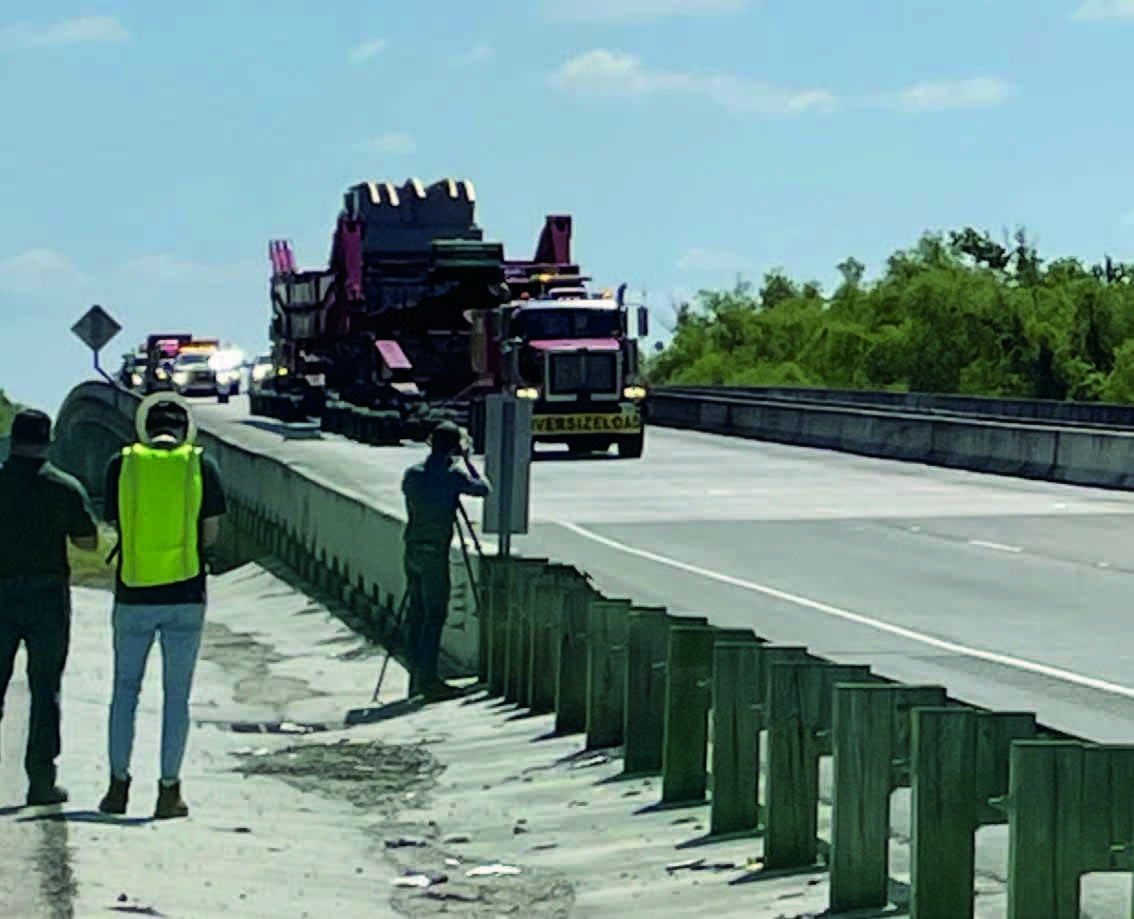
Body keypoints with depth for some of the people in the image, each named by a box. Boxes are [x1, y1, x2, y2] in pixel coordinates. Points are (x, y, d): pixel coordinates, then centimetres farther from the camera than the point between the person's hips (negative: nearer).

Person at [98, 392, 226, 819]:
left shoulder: (122, 464, 0)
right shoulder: (201, 465, -1)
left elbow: (117, 524, 4)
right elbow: (210, 533, 0)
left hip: (133, 596, 0)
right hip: (185, 595, 0)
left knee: (125, 689, 13)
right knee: (177, 694, 6)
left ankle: (119, 785, 12)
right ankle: (169, 791, 7)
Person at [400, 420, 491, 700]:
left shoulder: (412, 473, 5)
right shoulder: (452, 476, -11)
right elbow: (484, 489, 0)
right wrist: (467, 460, 11)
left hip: (413, 549, 6)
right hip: (434, 553, -6)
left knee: (417, 613, 11)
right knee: (435, 615, -2)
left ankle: (416, 677, 14)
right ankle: (427, 679, -4)